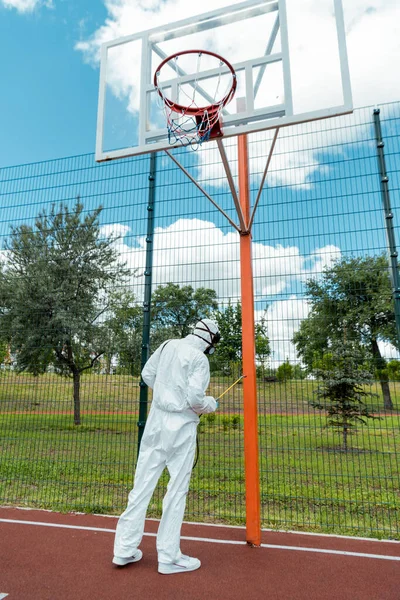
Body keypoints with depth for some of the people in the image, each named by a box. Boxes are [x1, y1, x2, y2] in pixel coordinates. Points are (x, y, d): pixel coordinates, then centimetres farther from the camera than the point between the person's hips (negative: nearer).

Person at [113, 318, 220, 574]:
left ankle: (125, 550, 23)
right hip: (181, 426, -6)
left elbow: (147, 374, 12)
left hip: (157, 420, 6)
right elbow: (195, 399, -20)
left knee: (142, 485, 13)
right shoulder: (199, 359, -14)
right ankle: (169, 557, 19)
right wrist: (211, 404, 1)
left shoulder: (168, 345, 5)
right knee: (177, 491, 7)